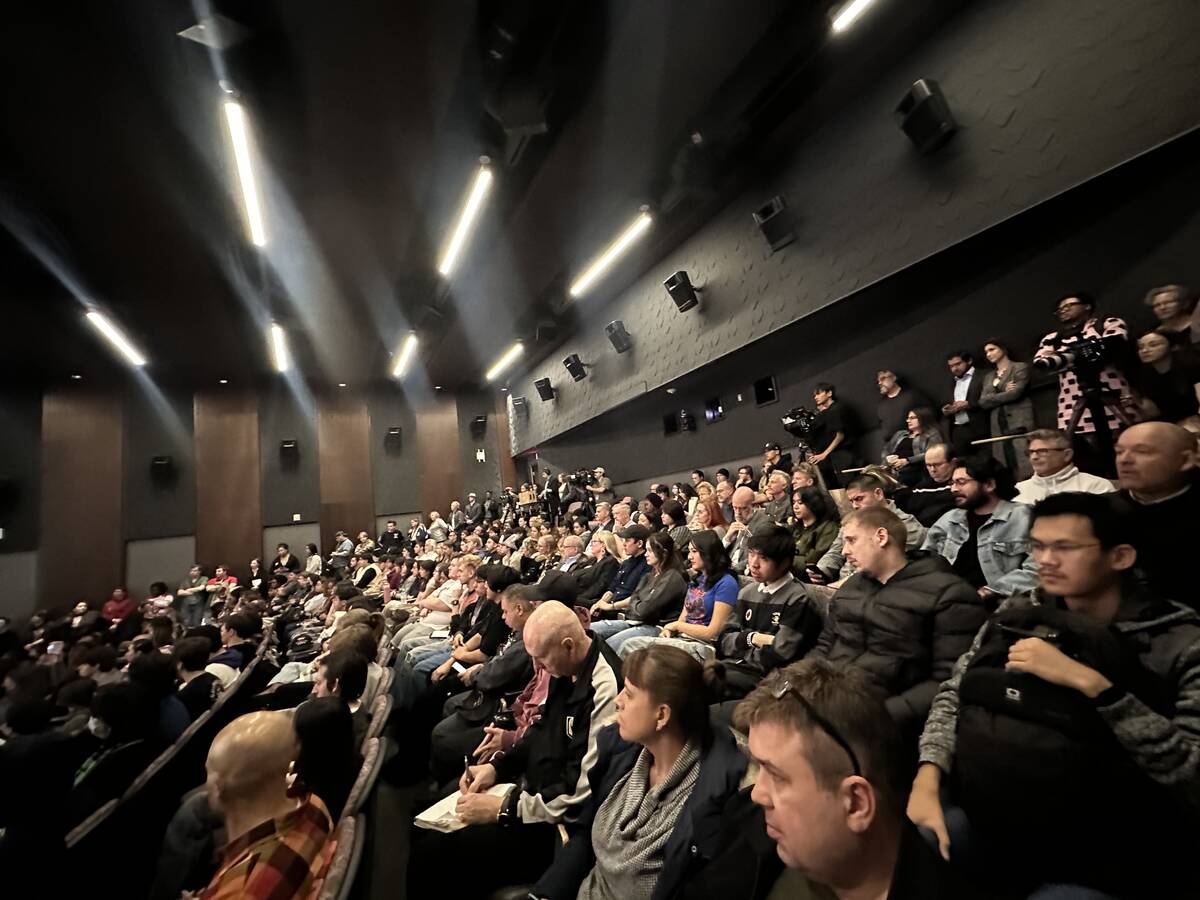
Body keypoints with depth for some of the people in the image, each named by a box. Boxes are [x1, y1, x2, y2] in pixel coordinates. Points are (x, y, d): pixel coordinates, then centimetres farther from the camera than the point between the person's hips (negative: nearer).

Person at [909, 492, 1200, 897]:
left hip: (1102, 858, -3)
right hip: (982, 813, 4)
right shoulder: (1016, 613, 5)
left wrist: (1090, 685, -23)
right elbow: (953, 695, 4)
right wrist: (927, 781, -10)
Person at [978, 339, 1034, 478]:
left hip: (1019, 423, -5)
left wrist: (992, 397, 5)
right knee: (1007, 467, -1)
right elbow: (983, 402, 7)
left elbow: (1016, 393, -9)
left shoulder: (1020, 367, 6)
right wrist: (1004, 393, -5)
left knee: (1025, 468, -13)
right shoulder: (988, 377, 21)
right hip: (999, 427, 5)